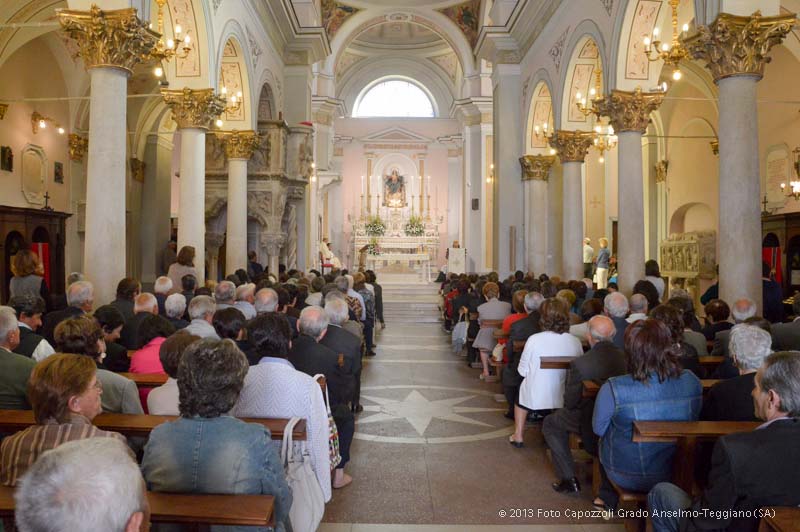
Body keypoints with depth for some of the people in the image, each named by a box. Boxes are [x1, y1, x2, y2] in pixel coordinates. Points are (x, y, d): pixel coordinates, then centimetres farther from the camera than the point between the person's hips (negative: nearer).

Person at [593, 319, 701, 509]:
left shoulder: (613, 389, -28)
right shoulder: (692, 382, -17)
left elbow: (598, 429, -11)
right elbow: (693, 422, 1)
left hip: (627, 478, -3)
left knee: (605, 438, 28)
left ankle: (609, 498, 45)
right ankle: (609, 499, 49)